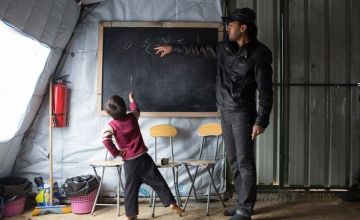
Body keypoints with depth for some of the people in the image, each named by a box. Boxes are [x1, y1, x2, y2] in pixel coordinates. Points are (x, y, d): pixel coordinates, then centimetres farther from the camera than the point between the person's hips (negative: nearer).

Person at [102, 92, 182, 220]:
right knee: (158, 182, 5)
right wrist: (131, 99, 41)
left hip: (129, 162, 0)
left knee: (131, 189, 9)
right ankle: (171, 203, 2)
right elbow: (136, 110, 24)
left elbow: (105, 139, -23)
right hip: (143, 157, 1)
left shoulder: (111, 125, -7)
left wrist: (116, 153, -13)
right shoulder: (132, 117, 0)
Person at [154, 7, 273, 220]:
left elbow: (265, 91, -13)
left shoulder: (259, 53, -12)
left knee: (245, 162, -4)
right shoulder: (225, 47, 8)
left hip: (243, 113, -7)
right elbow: (199, 50, 24)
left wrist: (261, 121, -18)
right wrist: (173, 47, 28)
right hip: (225, 112, 7)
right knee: (234, 161, 10)